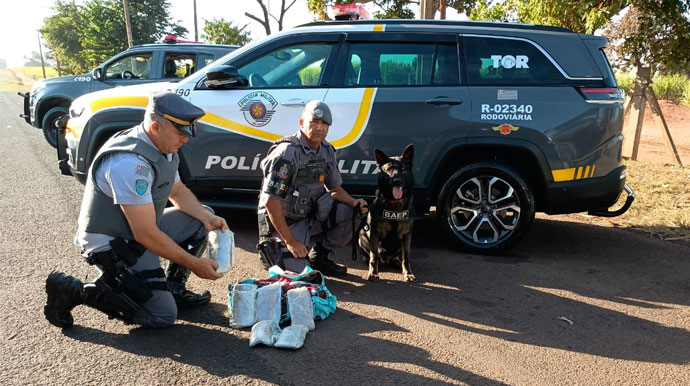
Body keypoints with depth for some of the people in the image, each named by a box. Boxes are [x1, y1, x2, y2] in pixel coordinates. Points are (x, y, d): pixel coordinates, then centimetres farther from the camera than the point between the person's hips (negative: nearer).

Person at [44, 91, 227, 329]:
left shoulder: (164, 147, -1)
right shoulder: (130, 163, -31)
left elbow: (178, 191, 14)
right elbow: (146, 234, -29)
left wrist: (207, 217, -5)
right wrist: (193, 263, -20)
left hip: (141, 231, 9)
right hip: (110, 244, -9)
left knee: (203, 217, 7)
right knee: (162, 316, -11)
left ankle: (172, 288, 15)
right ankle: (71, 291, -2)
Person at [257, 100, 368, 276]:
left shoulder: (327, 151, 1)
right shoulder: (287, 153, -23)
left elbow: (334, 188, 13)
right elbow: (270, 200, -25)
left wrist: (353, 202, -9)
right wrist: (290, 241, -23)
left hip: (311, 215, 7)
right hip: (283, 221, -7)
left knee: (351, 213, -11)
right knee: (298, 271, -20)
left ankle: (319, 257, 8)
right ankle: (270, 246, 12)